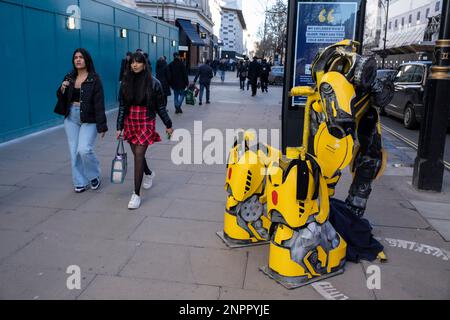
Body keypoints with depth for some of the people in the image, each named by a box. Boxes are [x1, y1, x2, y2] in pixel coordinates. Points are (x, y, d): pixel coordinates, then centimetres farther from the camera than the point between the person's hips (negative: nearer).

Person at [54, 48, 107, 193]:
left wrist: (101, 126, -15)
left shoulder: (94, 79, -8)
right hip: (71, 118, 5)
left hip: (89, 120, -5)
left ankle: (94, 176, 11)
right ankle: (80, 182, 19)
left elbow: (99, 104, -11)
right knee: (74, 152, 6)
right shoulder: (69, 78, 8)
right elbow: (62, 99, 14)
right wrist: (62, 89, -8)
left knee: (84, 150, -16)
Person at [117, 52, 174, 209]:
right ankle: (149, 174, 48)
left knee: (139, 155, -12)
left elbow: (160, 107, 1)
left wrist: (168, 125, 6)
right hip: (130, 122, 4)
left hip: (146, 122, -4)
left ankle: (136, 194, -6)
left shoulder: (153, 83, -6)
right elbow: (122, 106, 6)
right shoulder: (126, 82, 4)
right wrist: (119, 127, 4)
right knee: (137, 154, 15)